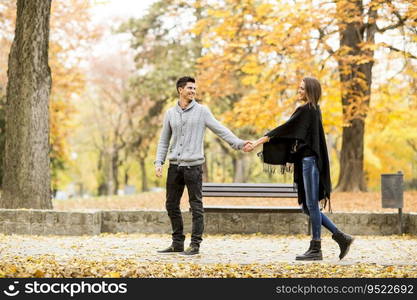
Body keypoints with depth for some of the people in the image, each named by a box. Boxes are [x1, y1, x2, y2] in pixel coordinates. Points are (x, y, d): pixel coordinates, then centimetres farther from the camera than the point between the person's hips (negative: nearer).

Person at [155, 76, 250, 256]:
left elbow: (220, 130, -4)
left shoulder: (202, 111, 1)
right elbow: (164, 141, 15)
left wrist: (238, 143, -16)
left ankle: (195, 244, 2)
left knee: (196, 206, -3)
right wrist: (158, 162, 5)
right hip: (174, 166, 4)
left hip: (193, 165, -4)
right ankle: (177, 243, 19)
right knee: (171, 205, 9)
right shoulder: (170, 113, 11)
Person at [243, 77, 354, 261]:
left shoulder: (306, 110, -11)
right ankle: (341, 238, 12)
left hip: (309, 161, -10)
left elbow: (284, 129, -15)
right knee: (307, 207, 10)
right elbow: (289, 132, 22)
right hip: (305, 161, 10)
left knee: (311, 205, -5)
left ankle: (316, 249, 1)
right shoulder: (312, 111, 19)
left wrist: (258, 142, -15)